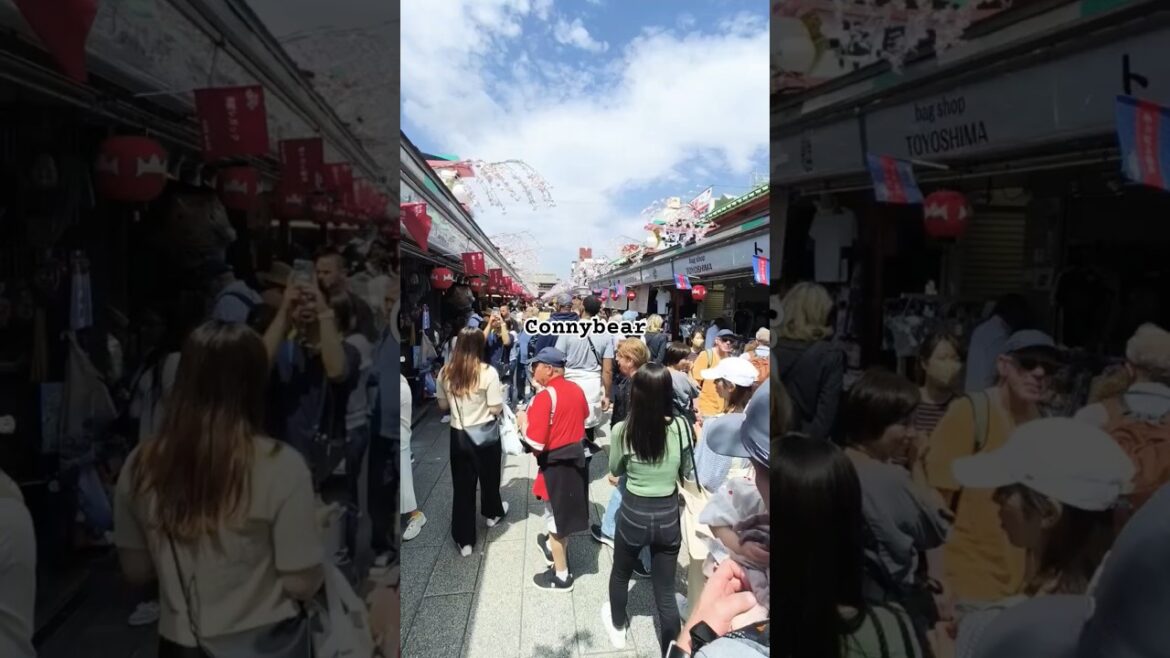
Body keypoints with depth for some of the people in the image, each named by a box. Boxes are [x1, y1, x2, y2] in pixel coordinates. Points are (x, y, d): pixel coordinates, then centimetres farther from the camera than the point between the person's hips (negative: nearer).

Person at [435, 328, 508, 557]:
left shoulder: (445, 372, -6)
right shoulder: (488, 372, -18)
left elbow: (443, 405, 5)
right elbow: (496, 409, -16)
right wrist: (500, 393, 2)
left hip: (458, 435, 2)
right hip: (485, 434, -2)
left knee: (462, 484, 9)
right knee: (489, 476, 23)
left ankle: (464, 539, 14)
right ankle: (492, 513, 48)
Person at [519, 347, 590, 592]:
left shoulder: (544, 397, -24)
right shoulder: (576, 389, 1)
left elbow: (536, 442, -26)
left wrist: (523, 421, -9)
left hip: (556, 465, -8)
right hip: (576, 457, 8)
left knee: (556, 516, 7)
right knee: (564, 511, 25)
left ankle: (561, 575, 19)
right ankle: (555, 548, 47)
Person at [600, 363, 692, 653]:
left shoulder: (623, 430, -18)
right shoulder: (681, 427, -12)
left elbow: (615, 471, 1)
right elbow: (685, 471, 3)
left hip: (634, 513, -1)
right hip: (669, 514, 1)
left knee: (621, 574, 28)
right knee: (665, 591, 15)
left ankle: (618, 628, 51)